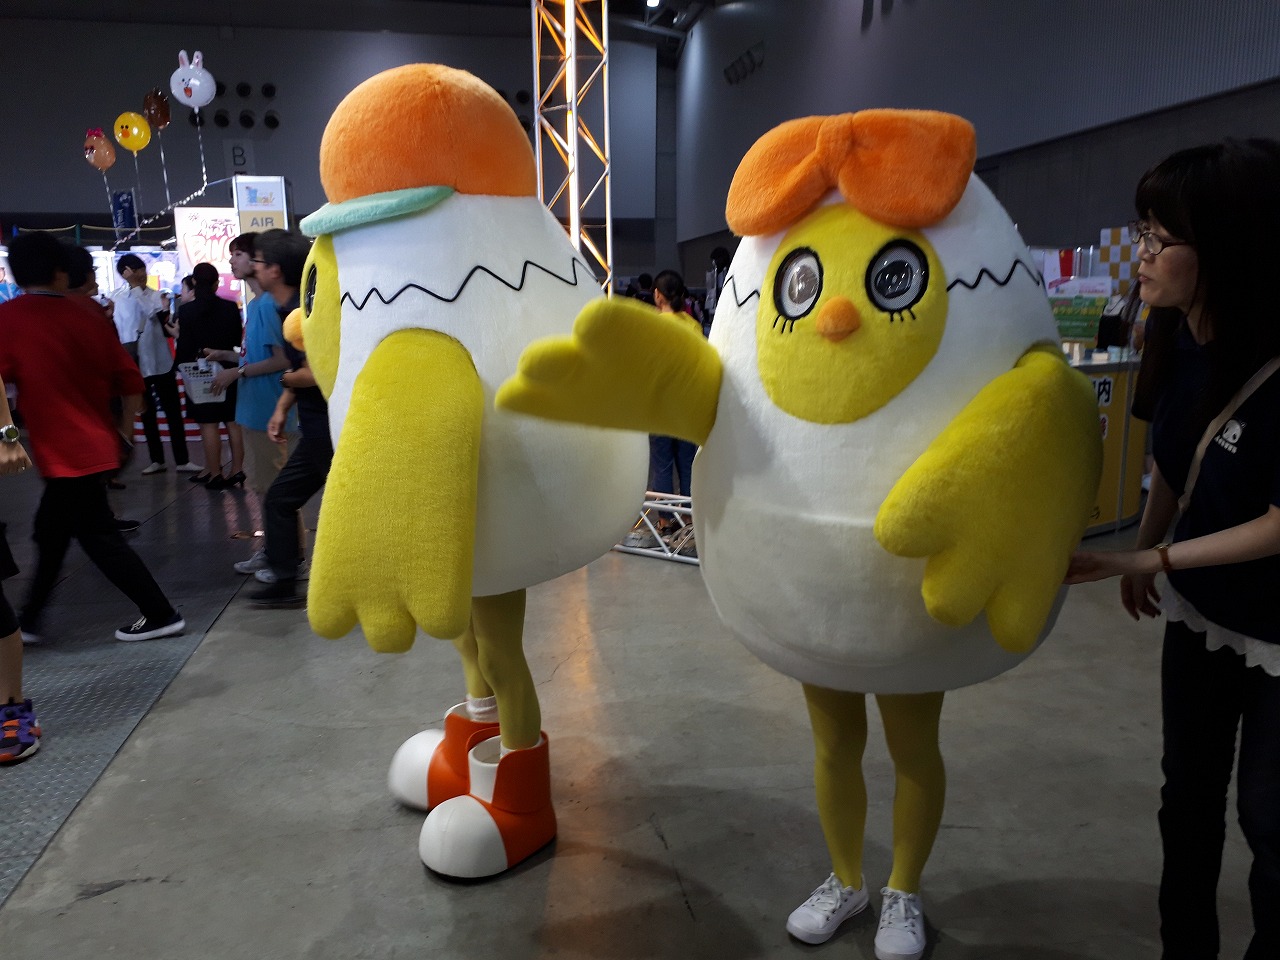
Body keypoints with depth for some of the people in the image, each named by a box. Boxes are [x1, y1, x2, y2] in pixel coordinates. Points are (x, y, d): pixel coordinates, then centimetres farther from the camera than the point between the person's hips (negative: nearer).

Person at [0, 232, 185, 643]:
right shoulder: (87, 319, 3)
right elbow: (130, 381, 5)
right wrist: (124, 434, 16)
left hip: (66, 451, -6)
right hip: (95, 445, 7)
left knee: (100, 538, 2)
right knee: (50, 533, 19)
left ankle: (161, 614, 6)